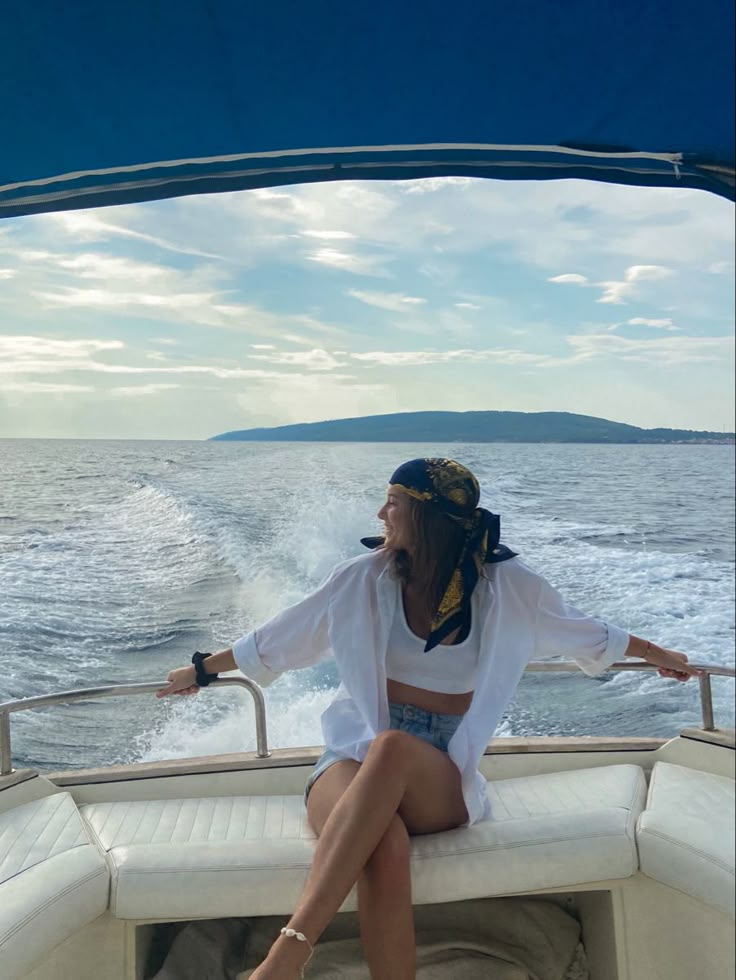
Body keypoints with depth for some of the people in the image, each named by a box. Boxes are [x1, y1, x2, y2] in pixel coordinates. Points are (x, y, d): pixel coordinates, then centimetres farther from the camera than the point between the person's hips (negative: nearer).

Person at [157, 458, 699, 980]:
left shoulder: (505, 584, 1)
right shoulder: (366, 576, 1)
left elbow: (588, 633, 19)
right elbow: (277, 640, 14)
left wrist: (657, 653, 31)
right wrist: (202, 670, 23)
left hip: (442, 781, 0)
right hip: (356, 755, 1)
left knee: (390, 745, -39)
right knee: (385, 845, -38)